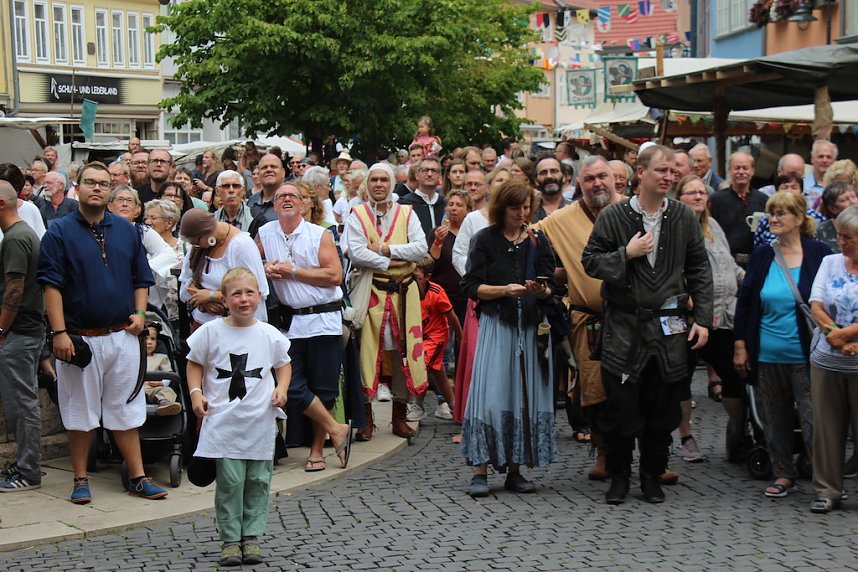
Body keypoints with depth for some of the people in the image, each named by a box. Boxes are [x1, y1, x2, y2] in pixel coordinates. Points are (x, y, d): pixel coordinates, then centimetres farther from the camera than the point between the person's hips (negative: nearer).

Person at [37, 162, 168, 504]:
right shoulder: (60, 232, -3)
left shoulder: (126, 231, 9)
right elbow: (51, 284, -7)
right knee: (80, 412, 6)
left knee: (126, 410, 8)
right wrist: (59, 332, -14)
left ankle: (138, 478, 13)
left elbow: (141, 278, 15)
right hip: (80, 337, -3)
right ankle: (81, 480, 17)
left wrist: (140, 313, -1)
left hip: (122, 335, 3)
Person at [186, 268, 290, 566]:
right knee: (229, 481, -2)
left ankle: (251, 536, 17)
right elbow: (195, 364, 10)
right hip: (223, 421, -2)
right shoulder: (211, 332, -1)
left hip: (260, 421, 2)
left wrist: (282, 388, -1)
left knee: (258, 481, 6)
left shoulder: (270, 335, 2)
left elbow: (283, 365, 16)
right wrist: (195, 392, -5)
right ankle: (230, 539, 9)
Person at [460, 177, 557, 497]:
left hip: (530, 326, 4)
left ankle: (515, 470, 10)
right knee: (491, 395, -10)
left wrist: (540, 290, -12)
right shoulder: (486, 239, 3)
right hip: (496, 324, -3)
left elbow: (551, 287, 10)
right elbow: (472, 287, -3)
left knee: (526, 395, 2)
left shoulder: (537, 241, 12)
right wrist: (504, 290, -16)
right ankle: (480, 472, -7)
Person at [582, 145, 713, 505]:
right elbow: (590, 260, 1)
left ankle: (653, 476, 22)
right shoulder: (614, 216, -1)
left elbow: (699, 270, 9)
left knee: (662, 407, 7)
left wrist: (702, 318, 3)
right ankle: (619, 476, 16)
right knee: (620, 405, 0)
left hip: (669, 327, 2)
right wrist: (626, 255, -14)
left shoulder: (684, 217, 5)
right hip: (624, 325, -2)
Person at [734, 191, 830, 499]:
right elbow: (744, 301, 9)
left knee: (813, 420, -4)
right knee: (775, 419, 12)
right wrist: (740, 345, 6)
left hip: (804, 356, -4)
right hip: (767, 356, 4)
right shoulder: (762, 255, 5)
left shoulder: (819, 254, -4)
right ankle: (784, 474, 26)